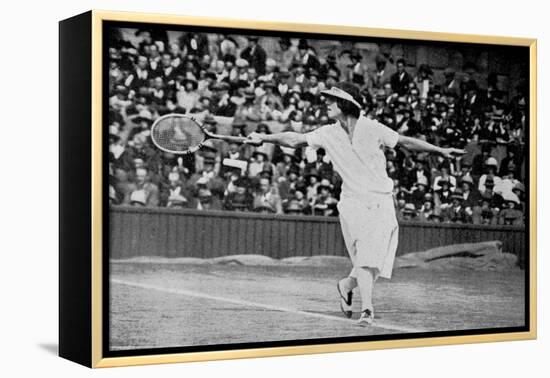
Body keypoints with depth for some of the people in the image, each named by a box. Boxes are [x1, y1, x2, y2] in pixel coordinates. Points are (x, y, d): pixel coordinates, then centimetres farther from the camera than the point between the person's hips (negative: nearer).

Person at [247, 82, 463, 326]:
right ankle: (367, 309, -4)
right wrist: (264, 138, -4)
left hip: (381, 202, -1)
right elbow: (295, 140, 4)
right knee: (364, 257, -10)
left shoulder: (372, 129, -6)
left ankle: (348, 285, 23)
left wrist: (440, 151, -2)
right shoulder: (328, 134, 2)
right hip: (353, 203, 1)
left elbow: (405, 142, 0)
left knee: (372, 257, -4)